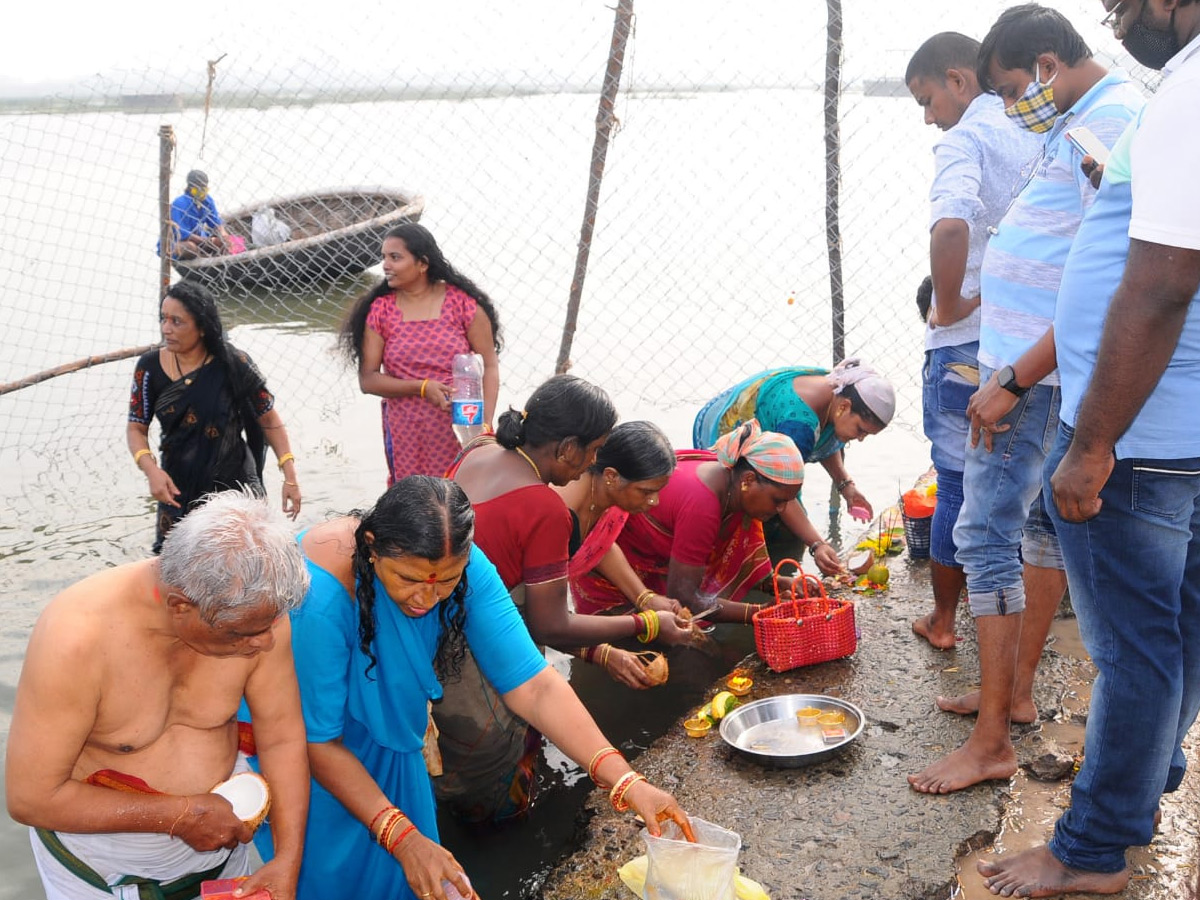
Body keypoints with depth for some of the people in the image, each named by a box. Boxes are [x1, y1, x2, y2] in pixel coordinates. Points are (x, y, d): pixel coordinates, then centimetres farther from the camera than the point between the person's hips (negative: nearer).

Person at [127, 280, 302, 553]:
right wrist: (151, 470, -16)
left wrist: (290, 476, -8)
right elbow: (136, 428, 3)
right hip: (178, 491, 2)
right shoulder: (150, 367, -3)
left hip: (234, 488, -2)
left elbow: (270, 420, -2)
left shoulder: (233, 364, -10)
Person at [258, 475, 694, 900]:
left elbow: (531, 683, -27)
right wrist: (403, 838, -32)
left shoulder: (462, 566, -25)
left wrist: (624, 781, -37)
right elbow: (316, 739, -28)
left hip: (385, 737, 4)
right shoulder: (321, 596, -38)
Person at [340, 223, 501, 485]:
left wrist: (486, 425, -12)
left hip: (461, 430, -1)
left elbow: (490, 366, -2)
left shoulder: (461, 302, -2)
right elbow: (367, 379, -1)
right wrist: (422, 387, -15)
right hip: (406, 436, 1)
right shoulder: (380, 310, 1)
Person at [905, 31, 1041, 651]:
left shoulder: (964, 140, -14)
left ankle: (942, 619, 18)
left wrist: (947, 304, -19)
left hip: (968, 340, -7)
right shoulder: (1038, 134, 9)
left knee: (957, 483, 5)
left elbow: (951, 226, -33)